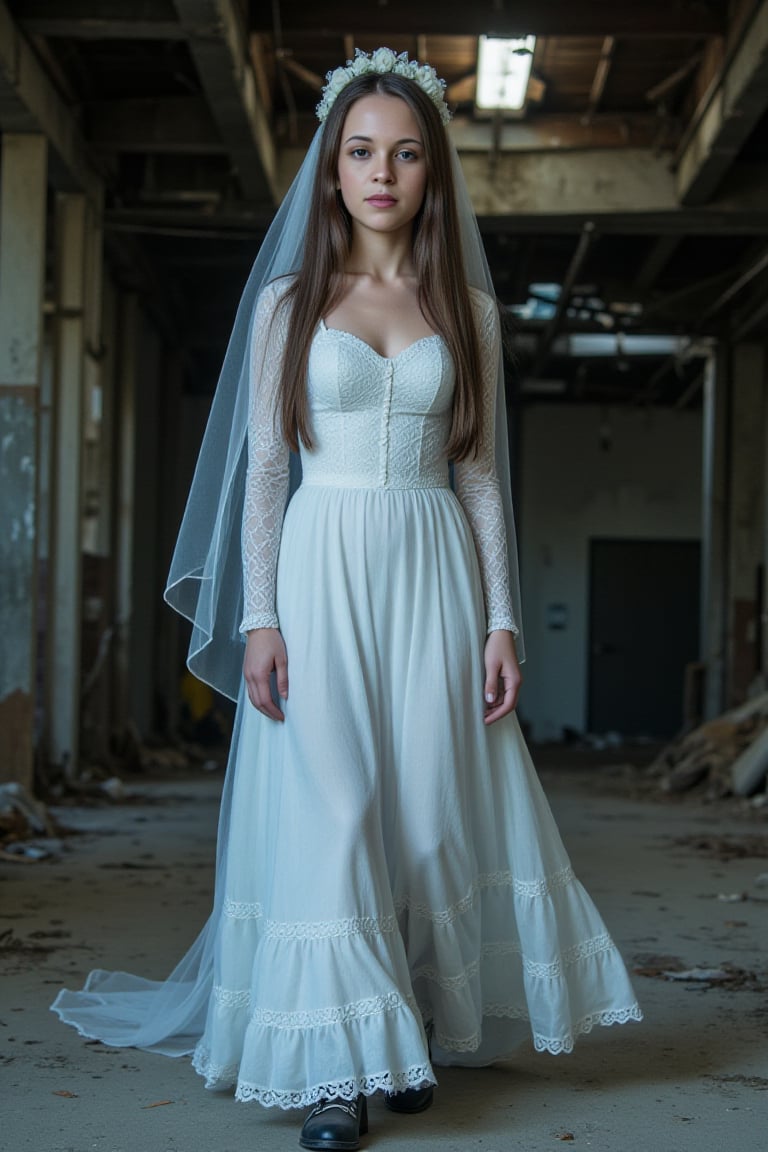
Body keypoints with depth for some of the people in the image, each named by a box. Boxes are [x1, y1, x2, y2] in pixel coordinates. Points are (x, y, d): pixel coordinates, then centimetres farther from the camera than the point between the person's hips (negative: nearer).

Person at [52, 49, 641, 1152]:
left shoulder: (469, 310, 10)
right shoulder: (288, 301, 6)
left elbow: (483, 475, 9)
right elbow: (263, 467, 3)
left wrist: (501, 622, 2)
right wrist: (260, 615, -6)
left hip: (434, 575, 2)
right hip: (323, 571, -1)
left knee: (429, 803, 1)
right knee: (326, 805, -8)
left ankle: (416, 1036, 15)